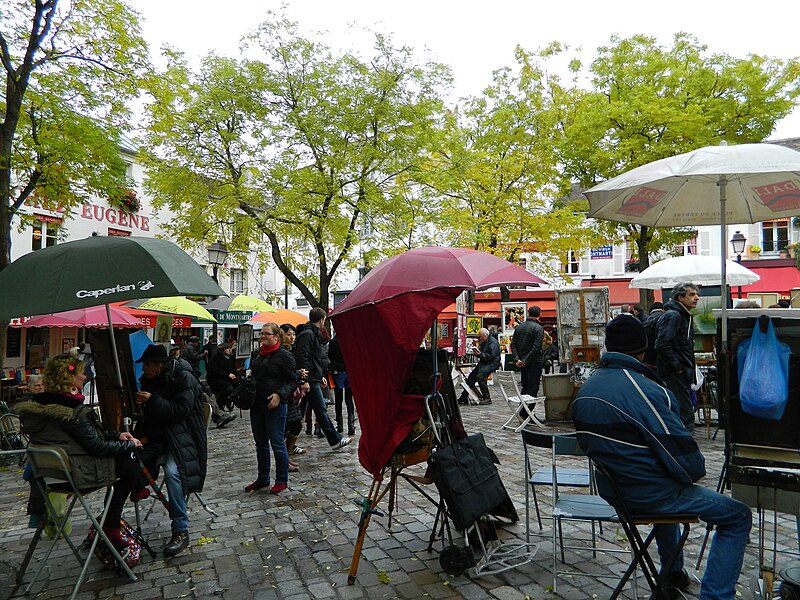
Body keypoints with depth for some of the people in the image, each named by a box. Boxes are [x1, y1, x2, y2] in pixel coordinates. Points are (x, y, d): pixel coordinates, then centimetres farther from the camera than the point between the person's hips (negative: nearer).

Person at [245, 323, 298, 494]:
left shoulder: (284, 355, -8)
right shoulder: (256, 354, 12)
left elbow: (293, 381, -9)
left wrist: (279, 394, -21)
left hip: (275, 406, -7)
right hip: (256, 405, 7)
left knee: (277, 444, 1)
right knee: (261, 444, 16)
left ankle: (282, 480, 15)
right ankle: (262, 479, 30)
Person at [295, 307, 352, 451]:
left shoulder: (313, 334, 19)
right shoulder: (308, 334, -14)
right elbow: (302, 358, -22)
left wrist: (321, 376, 25)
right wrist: (305, 381, -24)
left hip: (313, 379, 10)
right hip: (310, 380, -10)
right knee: (321, 410, -2)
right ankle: (335, 440, 4)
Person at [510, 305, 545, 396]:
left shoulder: (519, 327, 8)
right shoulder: (538, 328, -12)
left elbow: (513, 345, 3)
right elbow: (536, 348, -20)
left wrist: (517, 359, -5)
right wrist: (525, 361, -17)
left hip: (522, 364, 6)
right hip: (534, 362, -6)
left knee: (524, 387, 16)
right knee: (533, 389, -2)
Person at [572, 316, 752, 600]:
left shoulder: (585, 390, 0)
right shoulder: (645, 391, -25)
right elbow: (682, 452, -22)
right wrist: (696, 472, 0)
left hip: (611, 490, 8)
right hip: (649, 495, -8)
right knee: (738, 517, 7)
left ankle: (672, 575, 48)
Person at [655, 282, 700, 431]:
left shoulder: (686, 316, 17)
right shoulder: (672, 315, -15)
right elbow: (662, 345, -24)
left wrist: (690, 371, 17)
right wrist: (677, 367, -19)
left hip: (683, 374, 10)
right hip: (673, 375, -10)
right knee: (685, 414, -9)